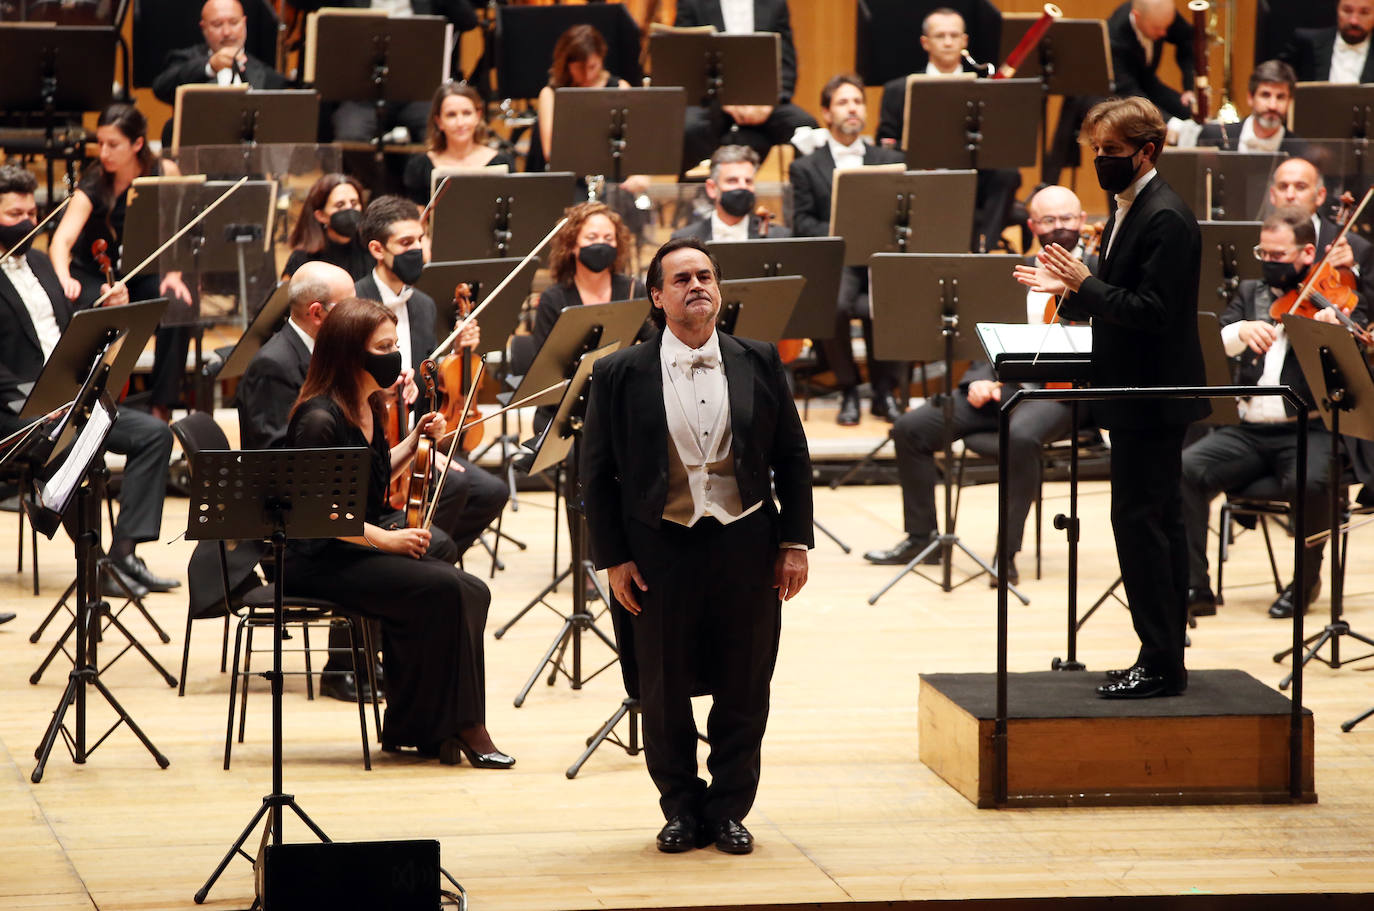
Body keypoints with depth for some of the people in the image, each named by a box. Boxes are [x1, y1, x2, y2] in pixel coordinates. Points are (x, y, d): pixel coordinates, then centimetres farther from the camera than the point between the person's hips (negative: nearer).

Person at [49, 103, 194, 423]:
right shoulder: (93, 185, -18)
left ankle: (161, 407, -19)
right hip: (97, 275, -2)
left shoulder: (165, 174, -10)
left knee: (177, 307, -30)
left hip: (146, 274, 2)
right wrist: (63, 278, -52)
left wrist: (173, 274, -17)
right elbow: (62, 239, -32)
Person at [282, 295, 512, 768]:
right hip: (320, 559, -9)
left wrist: (416, 439, 11)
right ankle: (458, 724, -12)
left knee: (472, 592, -12)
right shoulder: (319, 419, -18)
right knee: (443, 589, -25)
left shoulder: (368, 406, 10)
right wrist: (384, 538, -23)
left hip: (367, 546, 9)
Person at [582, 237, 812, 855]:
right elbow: (597, 472, 1)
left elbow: (793, 457, 8)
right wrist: (612, 558, -3)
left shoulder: (758, 363, 3)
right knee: (665, 692, 6)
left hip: (746, 544, 1)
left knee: (744, 689, 6)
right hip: (660, 549, -1)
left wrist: (795, 542, 3)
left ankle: (729, 810, 20)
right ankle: (682, 809, 22)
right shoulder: (621, 375, -2)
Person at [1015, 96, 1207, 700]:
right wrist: (1069, 290, 5)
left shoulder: (1165, 219, -17)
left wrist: (1085, 284, -23)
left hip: (1153, 398, -11)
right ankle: (1165, 658, 18)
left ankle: (1160, 662, -6)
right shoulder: (1129, 211, 15)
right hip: (1140, 400, 11)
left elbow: (1152, 311, -24)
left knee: (1140, 522, -9)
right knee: (1157, 524, 13)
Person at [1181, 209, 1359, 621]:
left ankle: (1307, 578, -8)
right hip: (1247, 431, 4)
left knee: (1309, 482, -35)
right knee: (1184, 469, -22)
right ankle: (1195, 585, -15)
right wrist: (1241, 330, -19)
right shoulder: (1251, 293, 15)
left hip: (1307, 431, -4)